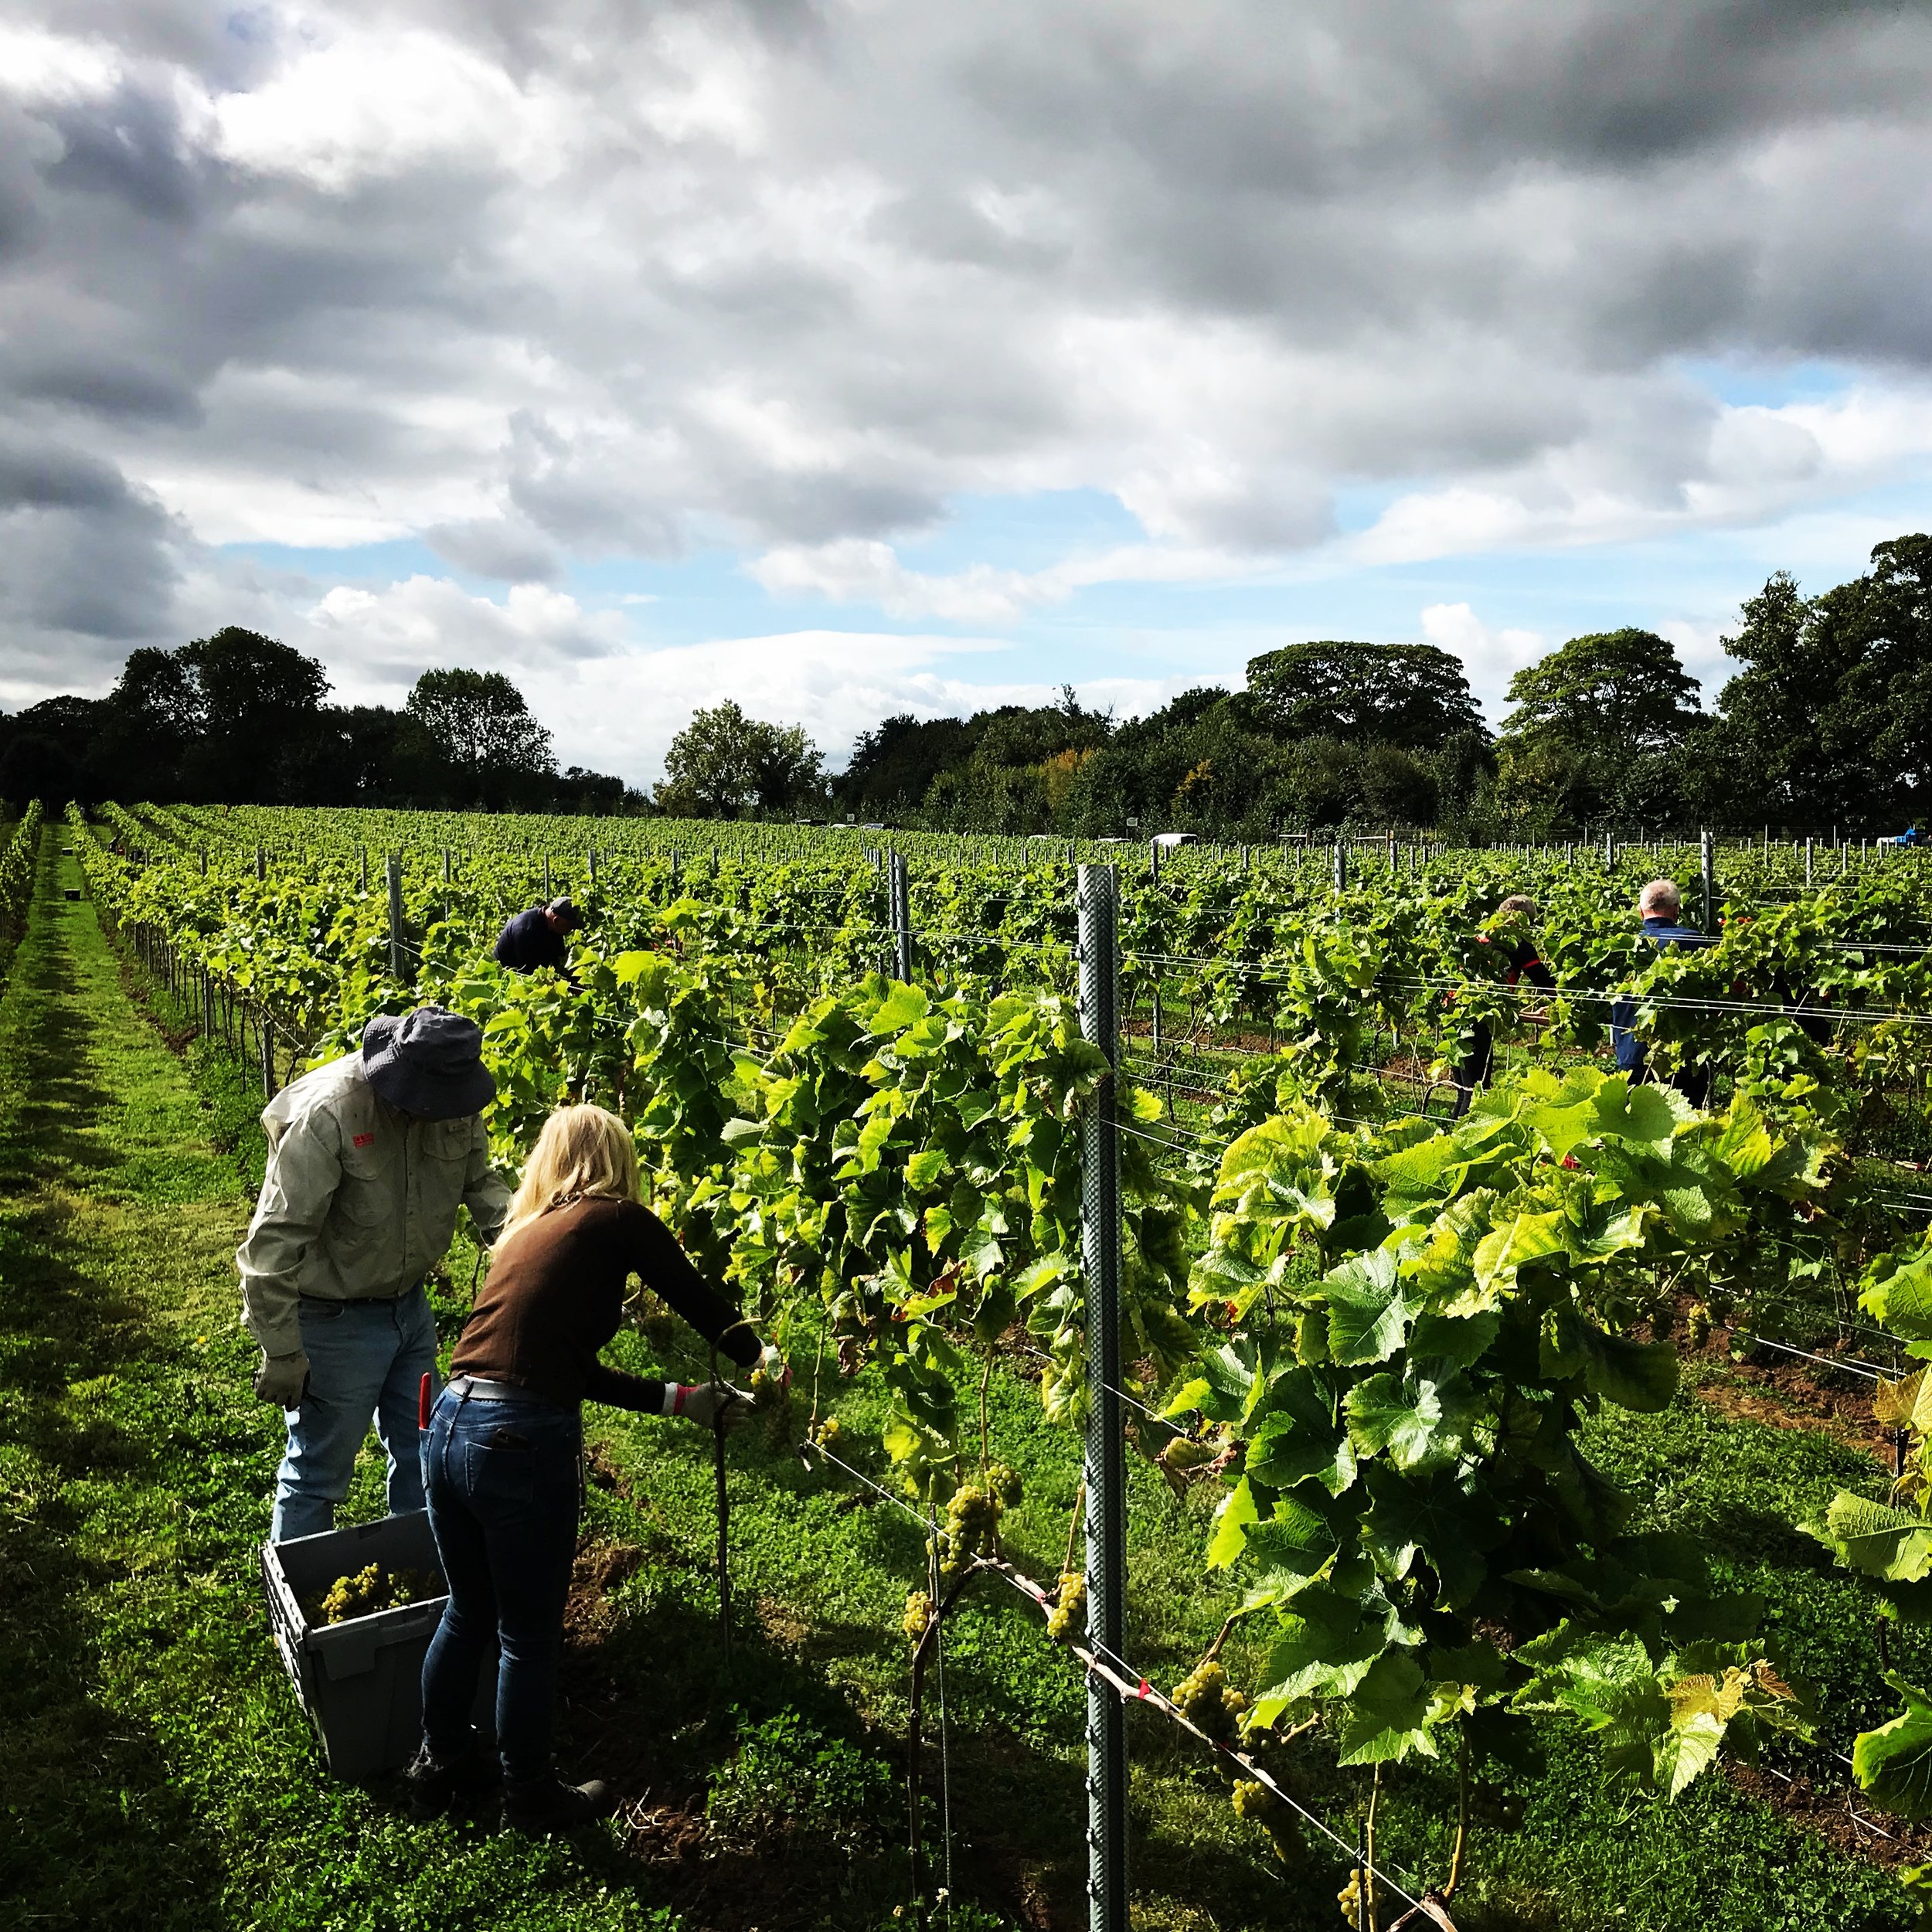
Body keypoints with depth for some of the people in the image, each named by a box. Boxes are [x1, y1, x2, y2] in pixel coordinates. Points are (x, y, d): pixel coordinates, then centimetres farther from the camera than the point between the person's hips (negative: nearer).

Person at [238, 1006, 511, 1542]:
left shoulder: (456, 1098, -12)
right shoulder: (326, 1115, -30)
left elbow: (479, 1182, 5)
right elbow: (275, 1241, -26)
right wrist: (282, 1355, -21)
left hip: (410, 1304, 7)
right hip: (334, 1319, -7)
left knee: (421, 1456, 22)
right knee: (318, 1470, 9)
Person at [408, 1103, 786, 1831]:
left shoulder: (527, 1234, 18)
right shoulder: (616, 1222, -2)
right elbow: (701, 1301, 7)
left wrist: (678, 1399, 28)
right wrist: (760, 1358, 26)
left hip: (449, 1426, 7)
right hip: (521, 1443, -7)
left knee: (467, 1612, 27)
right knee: (528, 1636, 14)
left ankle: (439, 1767, 45)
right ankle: (530, 1796, 33)